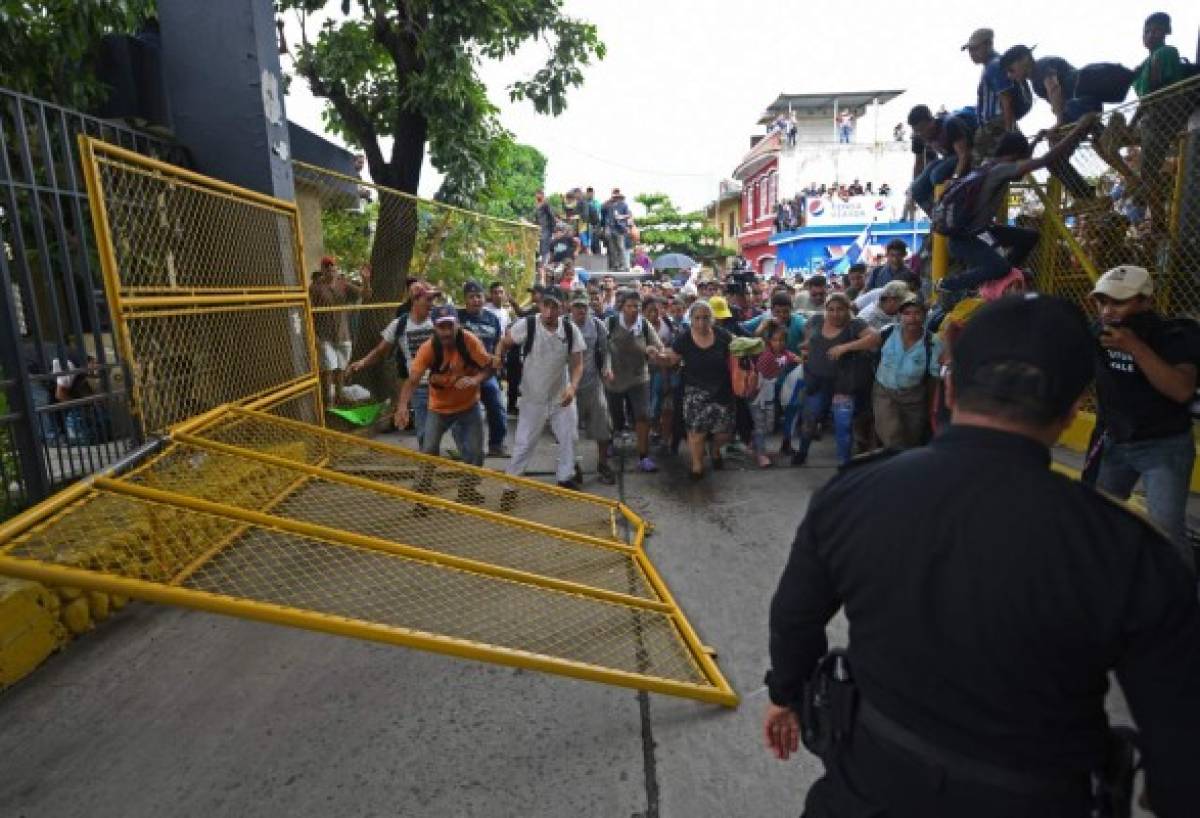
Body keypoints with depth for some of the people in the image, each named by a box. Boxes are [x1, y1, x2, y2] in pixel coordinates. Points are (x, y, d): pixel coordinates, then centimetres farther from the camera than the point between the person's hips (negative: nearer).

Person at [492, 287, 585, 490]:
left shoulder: (571, 330, -10)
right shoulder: (526, 325, -18)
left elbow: (577, 363, -7)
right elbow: (505, 342, -6)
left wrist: (573, 387, -24)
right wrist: (498, 356, -28)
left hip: (562, 396, 3)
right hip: (533, 397, -3)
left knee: (569, 438, 13)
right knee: (525, 443, 2)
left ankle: (565, 477, 33)